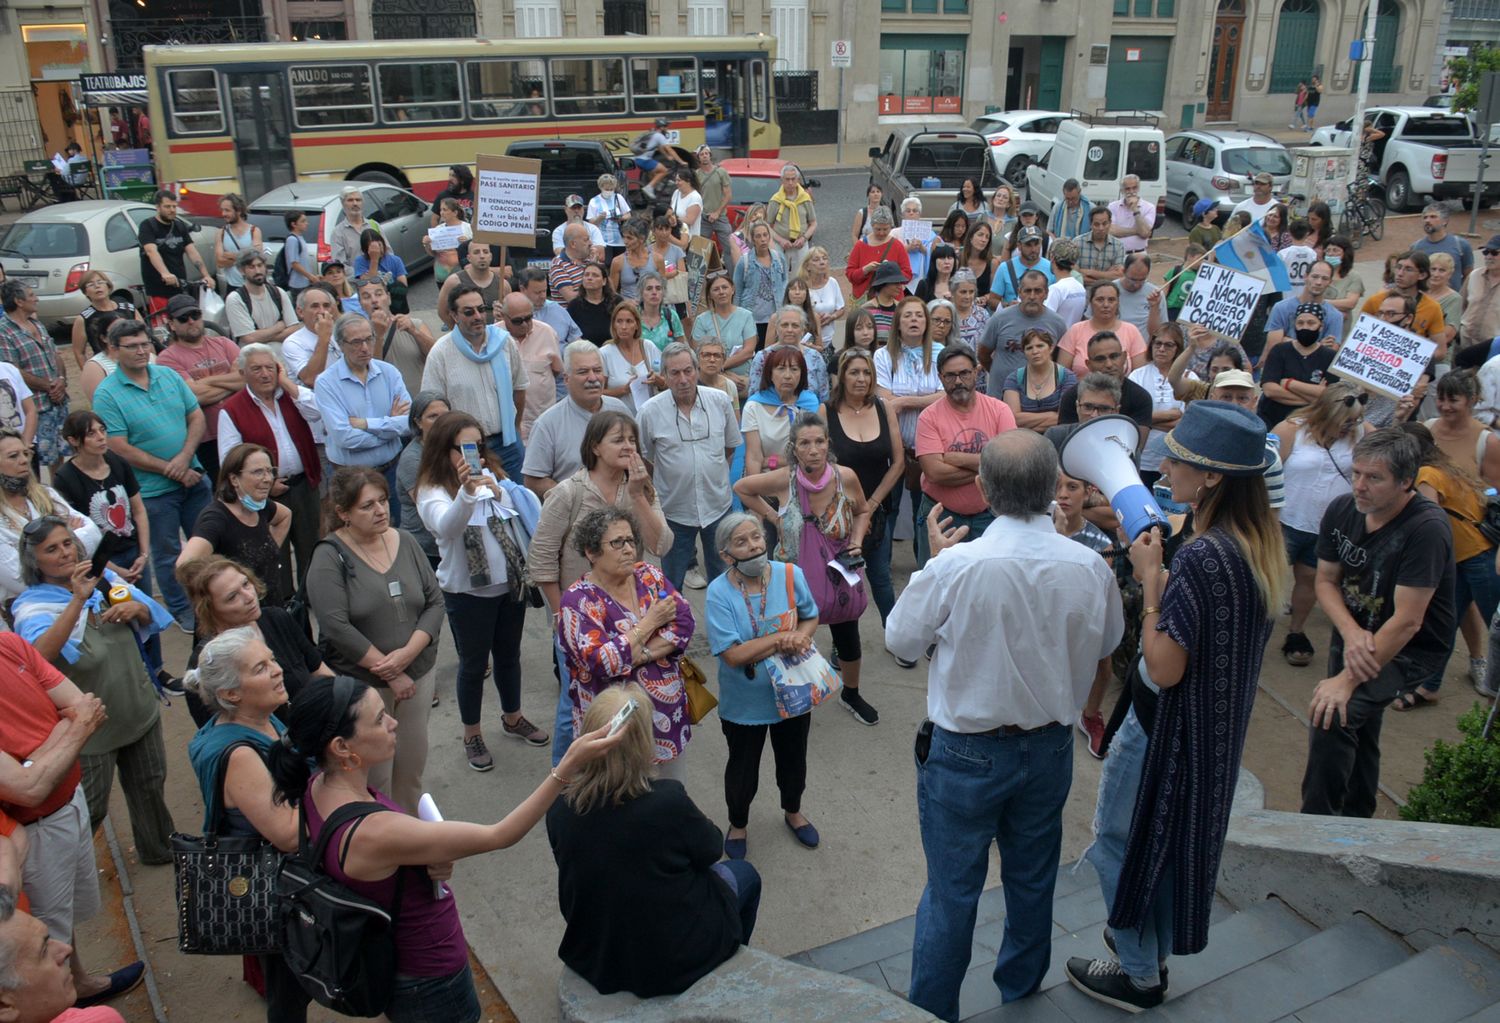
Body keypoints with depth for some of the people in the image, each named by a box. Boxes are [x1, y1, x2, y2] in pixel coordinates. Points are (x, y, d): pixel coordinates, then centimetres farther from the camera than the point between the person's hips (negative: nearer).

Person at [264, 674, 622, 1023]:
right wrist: (569, 767, -37)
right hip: (428, 983, -7)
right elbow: (498, 836, -34)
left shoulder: (317, 785, -13)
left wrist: (434, 861, -17)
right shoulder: (370, 833, -39)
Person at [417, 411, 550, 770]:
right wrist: (467, 492, -53)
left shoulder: (493, 475, 3)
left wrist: (499, 492, -20)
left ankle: (512, 717, 43)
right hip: (467, 592, -5)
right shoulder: (433, 490, -15)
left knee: (509, 655, 21)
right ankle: (472, 734, 29)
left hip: (511, 583, 5)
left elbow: (530, 509, -2)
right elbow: (446, 526, -35)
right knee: (473, 662, 9)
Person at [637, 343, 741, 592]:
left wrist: (716, 474, 8)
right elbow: (641, 460, 0)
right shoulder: (649, 412, -13)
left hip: (718, 505, 2)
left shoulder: (720, 401, -5)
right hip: (674, 511, -2)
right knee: (671, 584, 12)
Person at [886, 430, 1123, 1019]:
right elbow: (1106, 646, 5)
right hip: (1050, 746, 4)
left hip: (965, 754, -4)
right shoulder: (1090, 567, -14)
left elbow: (901, 640, -10)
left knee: (951, 890, 11)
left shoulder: (956, 566, -26)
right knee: (1033, 878, 25)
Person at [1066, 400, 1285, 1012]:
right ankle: (1151, 947, 45)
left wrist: (1149, 577, -23)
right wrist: (1161, 573, -2)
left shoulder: (1201, 557, -32)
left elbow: (1164, 669, -28)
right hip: (1212, 728, 9)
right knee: (1169, 839, 26)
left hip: (1165, 727, -9)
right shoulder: (1258, 544, -3)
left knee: (1120, 841, 12)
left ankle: (1139, 977, 29)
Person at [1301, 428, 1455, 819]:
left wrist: (1346, 680, -27)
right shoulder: (1342, 511, -8)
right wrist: (1351, 633, -19)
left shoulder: (1427, 529, -26)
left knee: (1331, 717, -24)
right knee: (1357, 729, 17)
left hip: (1412, 649, -6)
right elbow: (1326, 581, 1)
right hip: (1354, 635, 6)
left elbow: (1407, 622, -27)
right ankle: (1355, 820, 40)